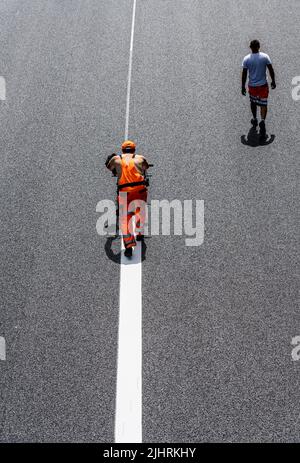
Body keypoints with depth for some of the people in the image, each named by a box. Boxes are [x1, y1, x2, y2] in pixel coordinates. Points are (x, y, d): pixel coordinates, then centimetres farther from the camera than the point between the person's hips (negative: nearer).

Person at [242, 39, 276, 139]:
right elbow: (271, 70, -5)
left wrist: (243, 86, 4)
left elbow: (244, 74, -6)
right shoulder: (265, 56, -10)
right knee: (263, 104, 3)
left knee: (253, 103, 23)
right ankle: (262, 121, -19)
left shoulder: (246, 59, -10)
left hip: (252, 85, 1)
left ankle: (255, 120, 38)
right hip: (263, 85, -1)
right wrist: (273, 81, 9)